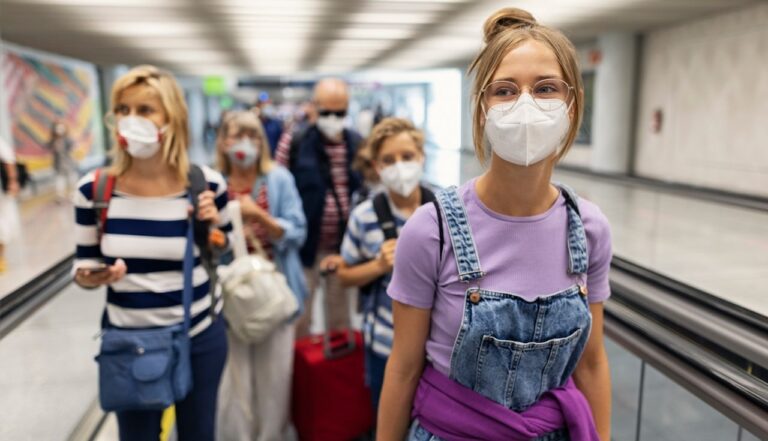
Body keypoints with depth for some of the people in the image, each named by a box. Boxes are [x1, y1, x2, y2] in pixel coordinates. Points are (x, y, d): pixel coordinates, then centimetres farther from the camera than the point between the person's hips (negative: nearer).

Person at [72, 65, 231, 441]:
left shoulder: (206, 184, -11)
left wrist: (215, 224, -17)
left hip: (200, 335, 0)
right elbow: (84, 263, 2)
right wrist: (88, 277, -20)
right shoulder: (93, 189, -9)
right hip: (127, 340, 1)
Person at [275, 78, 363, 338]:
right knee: (299, 314, 13)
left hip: (345, 246, 3)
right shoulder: (294, 142, -9)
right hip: (305, 245, -3)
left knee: (341, 312, 19)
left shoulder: (357, 144, 2)